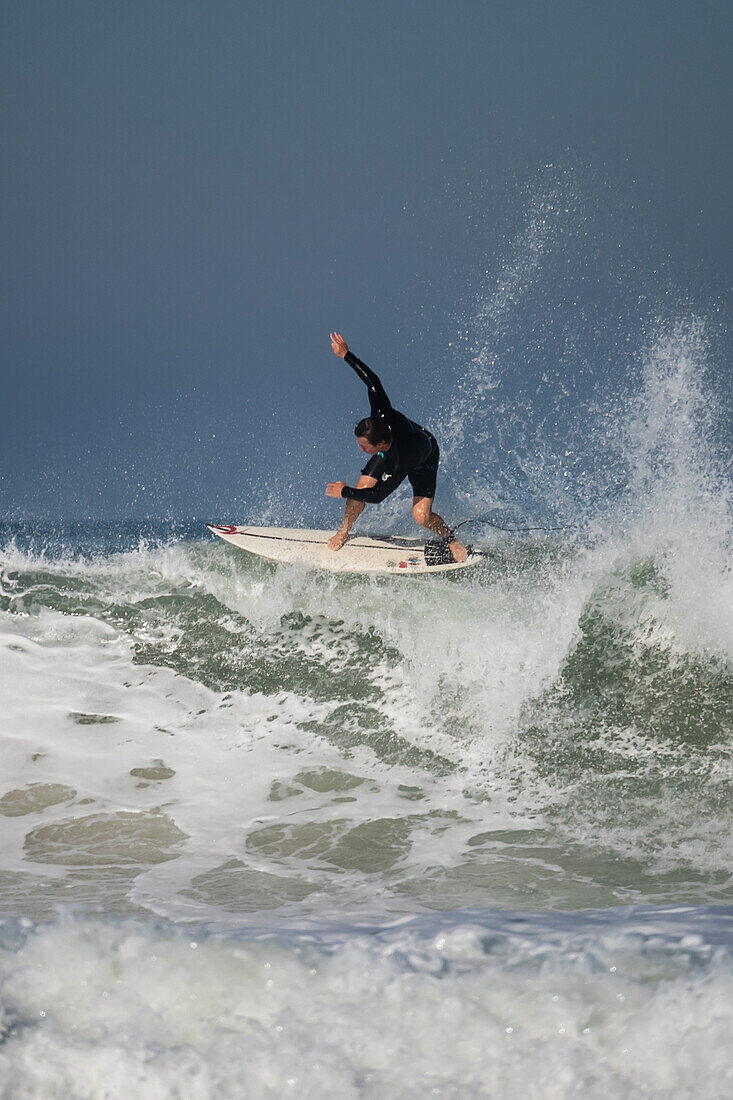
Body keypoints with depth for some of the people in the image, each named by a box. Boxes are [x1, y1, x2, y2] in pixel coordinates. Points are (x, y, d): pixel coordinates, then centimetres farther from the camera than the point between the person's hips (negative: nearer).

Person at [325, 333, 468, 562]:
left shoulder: (399, 464, -47)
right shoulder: (383, 416, -39)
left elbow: (377, 496, -35)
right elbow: (372, 381, -27)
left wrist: (344, 491, -24)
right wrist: (346, 355, -25)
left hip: (424, 462, -5)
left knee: (422, 517, -18)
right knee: (361, 488, -12)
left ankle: (450, 538, 17)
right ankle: (344, 530, 17)